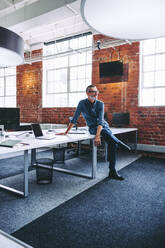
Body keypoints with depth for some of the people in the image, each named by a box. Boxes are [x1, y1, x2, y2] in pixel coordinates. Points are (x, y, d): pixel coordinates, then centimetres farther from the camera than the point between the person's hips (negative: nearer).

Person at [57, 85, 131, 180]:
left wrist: (97, 135, -34)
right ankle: (120, 143, -7)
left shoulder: (100, 104, -8)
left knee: (112, 143, -21)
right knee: (105, 132, -36)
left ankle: (112, 172, -12)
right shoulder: (82, 103, -8)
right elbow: (75, 119, -6)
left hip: (103, 125, 2)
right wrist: (66, 132, -9)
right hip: (93, 127, -2)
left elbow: (100, 120, -19)